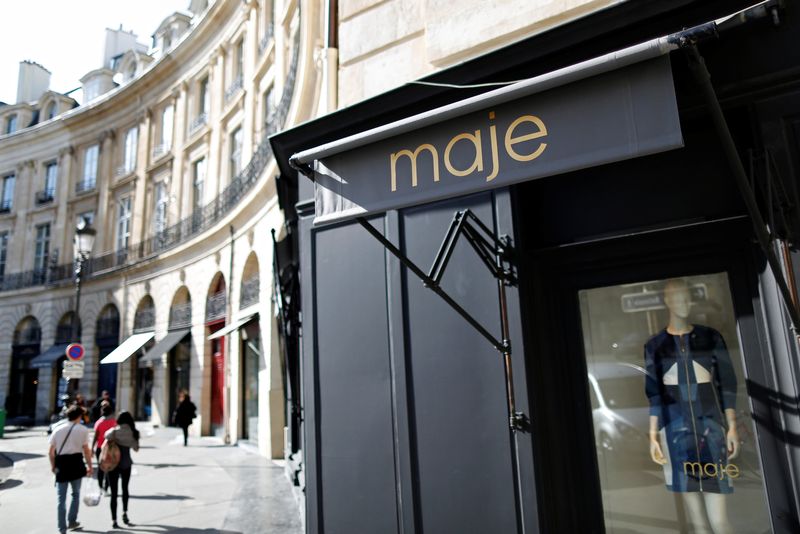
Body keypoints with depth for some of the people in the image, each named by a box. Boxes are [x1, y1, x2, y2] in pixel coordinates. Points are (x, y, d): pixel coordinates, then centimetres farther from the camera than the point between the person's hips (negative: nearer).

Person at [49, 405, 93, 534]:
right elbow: (86, 450, -5)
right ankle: (72, 521, 21)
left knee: (61, 498, 8)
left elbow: (51, 451, 6)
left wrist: (52, 465, 20)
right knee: (76, 494, 18)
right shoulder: (82, 430, -3)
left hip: (61, 463, 2)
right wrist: (90, 466, 5)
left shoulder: (57, 428, 5)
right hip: (76, 462, -2)